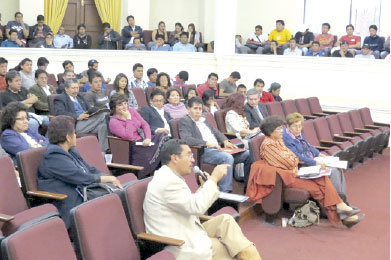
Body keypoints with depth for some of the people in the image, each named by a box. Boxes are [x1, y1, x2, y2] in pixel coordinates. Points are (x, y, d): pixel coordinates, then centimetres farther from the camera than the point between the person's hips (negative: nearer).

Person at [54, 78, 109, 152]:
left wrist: (94, 111, 4)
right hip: (75, 125, -7)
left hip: (87, 121, 7)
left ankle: (103, 151, -30)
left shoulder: (79, 97, 29)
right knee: (102, 116, -24)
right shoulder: (60, 99, 6)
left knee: (102, 126, -27)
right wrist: (77, 117, -23)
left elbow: (88, 108, 30)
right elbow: (60, 113, -11)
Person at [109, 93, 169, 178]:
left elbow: (145, 124, 8)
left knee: (164, 136, -19)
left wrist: (148, 138, -10)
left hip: (145, 140, 7)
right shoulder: (113, 122, -7)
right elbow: (128, 136, -20)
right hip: (134, 146, -7)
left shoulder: (131, 111, 13)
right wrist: (128, 118, -13)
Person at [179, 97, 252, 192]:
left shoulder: (204, 120, 27)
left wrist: (225, 141, 5)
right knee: (228, 158, -36)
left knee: (248, 154, -5)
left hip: (218, 148, 8)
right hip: (204, 151, -8)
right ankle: (225, 192, -35)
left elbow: (216, 132, 28)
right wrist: (207, 143, -22)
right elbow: (186, 139, -14)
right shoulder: (184, 121, 2)